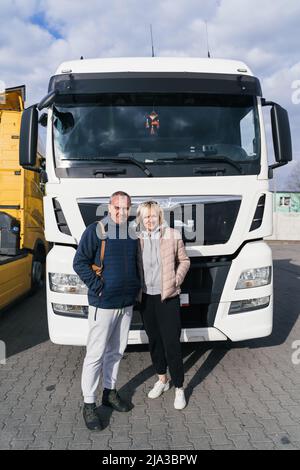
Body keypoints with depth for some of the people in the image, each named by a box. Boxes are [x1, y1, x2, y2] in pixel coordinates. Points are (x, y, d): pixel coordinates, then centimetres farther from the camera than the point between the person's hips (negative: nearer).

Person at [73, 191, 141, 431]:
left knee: (116, 351, 17)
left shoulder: (133, 233, 8)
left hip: (127, 303, 6)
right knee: (96, 354, 2)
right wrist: (98, 286, -17)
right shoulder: (96, 230, -11)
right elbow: (79, 262, -12)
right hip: (103, 304, -6)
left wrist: (136, 286, 9)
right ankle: (89, 404, 16)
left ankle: (110, 392, 35)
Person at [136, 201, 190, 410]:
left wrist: (177, 280, -7)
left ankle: (179, 388, 16)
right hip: (146, 297, 3)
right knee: (154, 340, 16)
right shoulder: (137, 239, 0)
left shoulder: (173, 236, -4)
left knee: (172, 343, -1)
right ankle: (162, 379, 35)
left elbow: (184, 261, 4)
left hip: (168, 297, -3)